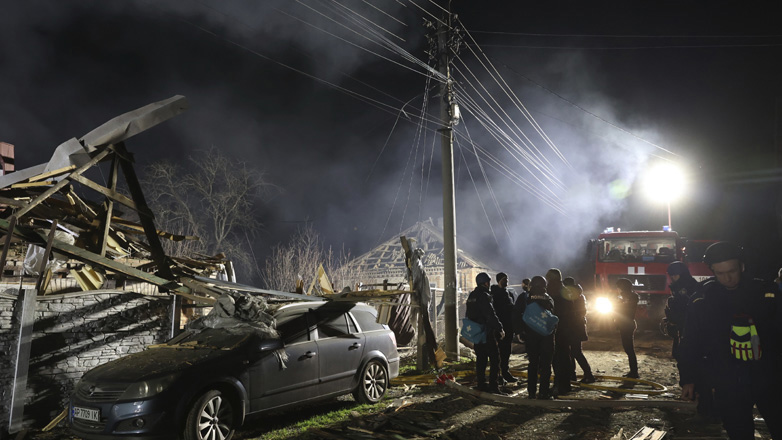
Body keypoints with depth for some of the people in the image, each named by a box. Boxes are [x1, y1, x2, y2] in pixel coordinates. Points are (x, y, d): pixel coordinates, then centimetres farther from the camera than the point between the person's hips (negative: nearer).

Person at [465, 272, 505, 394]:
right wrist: (500, 329, -13)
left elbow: (468, 315, 20)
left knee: (480, 358, 13)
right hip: (486, 333, -9)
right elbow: (491, 315, -20)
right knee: (494, 358, -3)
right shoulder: (483, 296, -16)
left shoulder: (471, 296, 12)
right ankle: (493, 385, -5)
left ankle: (481, 384, 16)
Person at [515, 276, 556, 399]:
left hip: (531, 335, 1)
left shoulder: (525, 298, 2)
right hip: (547, 335, -1)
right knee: (545, 364, 3)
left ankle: (531, 391, 8)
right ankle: (544, 392, 3)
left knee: (533, 363, 6)